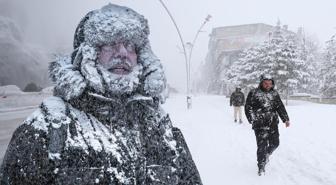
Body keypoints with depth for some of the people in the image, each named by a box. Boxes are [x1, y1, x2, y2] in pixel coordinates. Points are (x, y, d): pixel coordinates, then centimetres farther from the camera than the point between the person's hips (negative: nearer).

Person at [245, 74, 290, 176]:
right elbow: (248, 107, -4)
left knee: (275, 143, 9)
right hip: (260, 125, -5)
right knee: (262, 145, -8)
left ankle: (267, 154, 41)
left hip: (273, 124, 5)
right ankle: (261, 166, 5)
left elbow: (280, 107, 14)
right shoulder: (254, 93, -3)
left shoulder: (274, 93, 12)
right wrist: (252, 119, -15)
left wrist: (286, 119, 6)